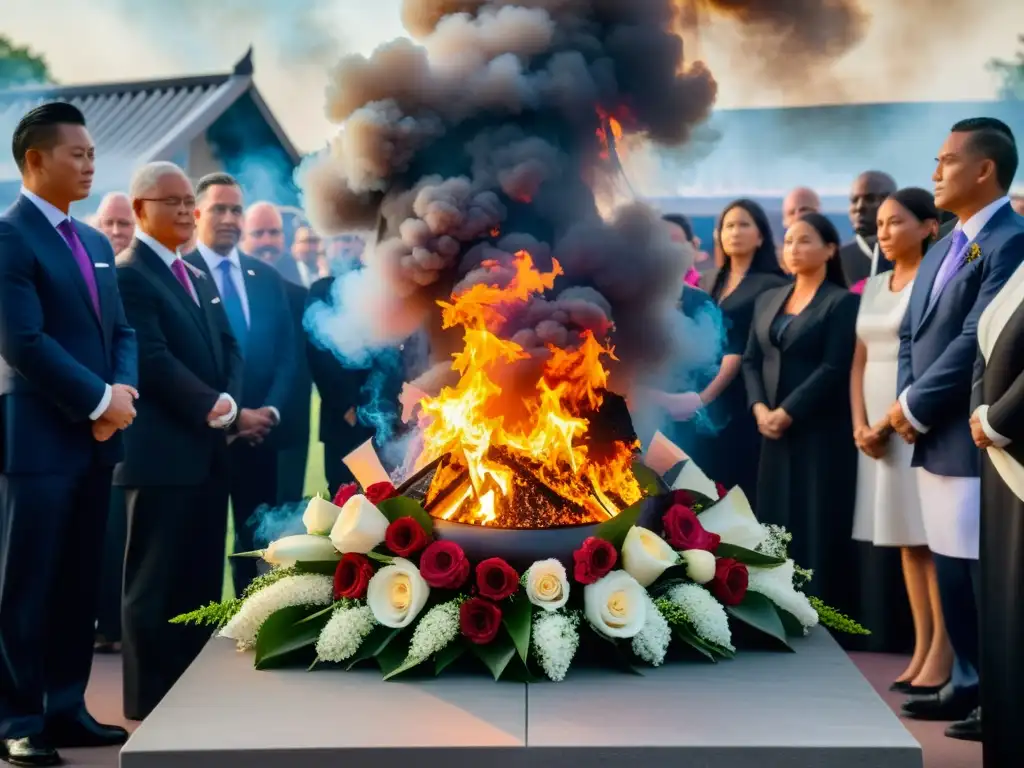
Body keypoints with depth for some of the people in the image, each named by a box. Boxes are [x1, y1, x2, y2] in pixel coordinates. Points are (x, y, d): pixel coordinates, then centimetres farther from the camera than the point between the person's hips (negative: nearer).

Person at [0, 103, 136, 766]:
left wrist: (123, 393, -5)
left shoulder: (96, 242, 17)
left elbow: (121, 331, 15)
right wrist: (101, 399, -14)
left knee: (80, 582, 11)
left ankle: (66, 709, 20)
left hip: (96, 438, 8)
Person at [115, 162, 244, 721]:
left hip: (209, 450, 8)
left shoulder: (199, 277, 19)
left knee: (201, 579, 12)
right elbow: (153, 361, -18)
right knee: (154, 581, 0)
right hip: (161, 452, -8)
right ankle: (149, 702, 9)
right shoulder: (129, 274, -9)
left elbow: (228, 349, 12)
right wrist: (209, 406, -16)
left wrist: (228, 403, -5)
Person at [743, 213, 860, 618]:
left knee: (820, 524, -4)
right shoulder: (768, 300, 15)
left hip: (821, 432, -6)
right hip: (773, 431, 6)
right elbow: (751, 360, 10)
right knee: (776, 522, 7)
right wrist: (759, 408, -6)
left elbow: (835, 368, -13)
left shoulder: (842, 302, -4)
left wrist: (788, 412, -17)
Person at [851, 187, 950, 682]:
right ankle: (921, 648, 12)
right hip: (878, 427, 7)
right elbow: (860, 361, 13)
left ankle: (942, 651, -1)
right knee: (905, 539, 7)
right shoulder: (874, 286, 15)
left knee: (933, 537, -5)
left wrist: (890, 423, -14)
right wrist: (861, 425, -1)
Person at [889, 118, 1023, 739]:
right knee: (951, 570, 15)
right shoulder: (945, 248, 17)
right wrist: (905, 403, 2)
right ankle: (970, 684, 26)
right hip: (935, 436, 9)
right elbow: (911, 333, 18)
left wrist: (915, 407, -12)